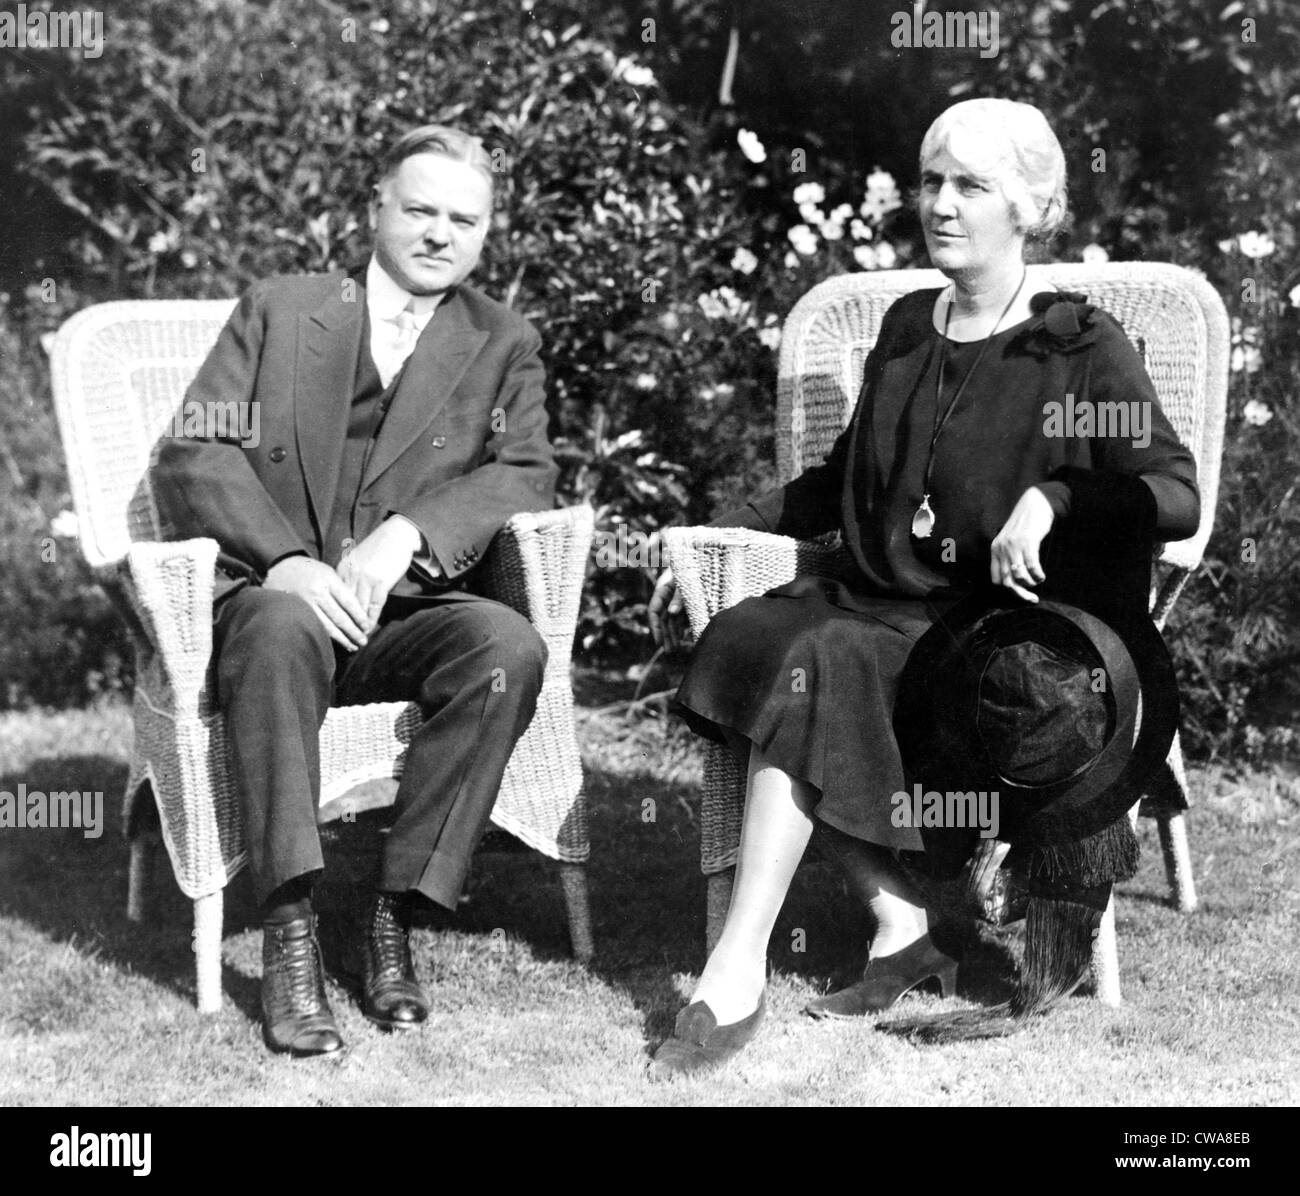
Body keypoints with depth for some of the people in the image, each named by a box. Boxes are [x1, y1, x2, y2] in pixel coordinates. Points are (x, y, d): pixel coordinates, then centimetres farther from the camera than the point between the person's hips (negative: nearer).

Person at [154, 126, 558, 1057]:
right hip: (268, 592, -1)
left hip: (408, 609, 2)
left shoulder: (505, 345, 16)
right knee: (285, 625, -37)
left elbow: (525, 473, 0)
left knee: (511, 646, -30)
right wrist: (283, 559, -19)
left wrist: (406, 533, -20)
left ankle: (394, 918, -24)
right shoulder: (279, 311, 13)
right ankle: (290, 935, -36)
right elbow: (193, 455, 1)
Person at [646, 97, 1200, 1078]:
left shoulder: (1082, 348, 0)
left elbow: (1176, 497, -9)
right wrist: (719, 536, 20)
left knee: (812, 668, -31)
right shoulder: (907, 327, 17)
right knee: (741, 636, -24)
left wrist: (1052, 497, -25)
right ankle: (903, 923, -20)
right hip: (880, 602, 6)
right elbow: (845, 481, 28)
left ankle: (736, 978, -30)